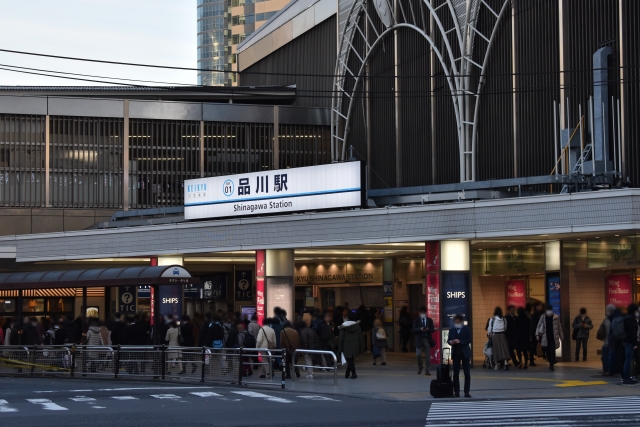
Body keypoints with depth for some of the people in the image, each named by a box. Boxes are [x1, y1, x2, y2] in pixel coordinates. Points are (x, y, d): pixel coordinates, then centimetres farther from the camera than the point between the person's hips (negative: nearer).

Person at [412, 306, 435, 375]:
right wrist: (420, 329, -19)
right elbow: (413, 330, -2)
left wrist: (428, 329, -14)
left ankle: (427, 370, 7)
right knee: (418, 355, -11)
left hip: (427, 339, 1)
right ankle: (420, 367, 14)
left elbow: (432, 330, 7)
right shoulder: (416, 320, 5)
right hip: (419, 339, -1)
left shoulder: (429, 320, 9)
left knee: (428, 356, 0)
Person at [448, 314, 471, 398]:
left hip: (465, 353, -2)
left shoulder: (467, 329, 1)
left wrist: (460, 341, -22)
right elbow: (449, 340, 6)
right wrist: (451, 342, -17)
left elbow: (469, 340, -8)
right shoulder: (451, 330, 10)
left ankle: (467, 392, 3)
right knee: (456, 373, 1)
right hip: (455, 353, 2)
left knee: (467, 373, -1)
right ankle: (456, 392, 3)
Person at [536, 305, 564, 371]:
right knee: (547, 351, 6)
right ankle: (551, 363, 25)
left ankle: (551, 366, -7)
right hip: (545, 337, 2)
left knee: (552, 351, -8)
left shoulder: (556, 317, 0)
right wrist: (538, 334, -3)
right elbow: (539, 326, 6)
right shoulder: (543, 317, 3)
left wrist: (561, 336, 7)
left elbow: (559, 327, 6)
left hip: (553, 337, -2)